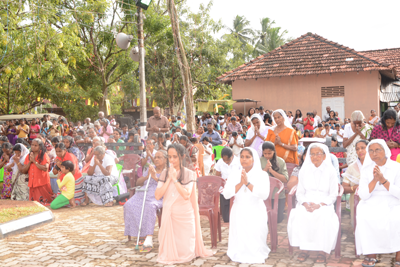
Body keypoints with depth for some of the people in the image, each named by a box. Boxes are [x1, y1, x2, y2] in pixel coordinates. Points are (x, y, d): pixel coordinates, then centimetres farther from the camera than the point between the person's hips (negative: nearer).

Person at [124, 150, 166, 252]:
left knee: (150, 206, -38)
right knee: (129, 205, -24)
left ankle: (149, 240, -42)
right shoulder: (151, 168, 25)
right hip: (144, 193, 6)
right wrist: (147, 176, 1)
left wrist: (155, 177, -15)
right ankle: (141, 233, -19)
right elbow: (138, 183, 19)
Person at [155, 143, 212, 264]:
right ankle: (169, 253, 34)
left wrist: (175, 179, -19)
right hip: (168, 215, 2)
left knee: (185, 252, 4)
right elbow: (157, 196, -11)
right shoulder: (165, 173, 0)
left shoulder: (189, 174, -7)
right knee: (169, 250, 3)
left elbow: (187, 195, -22)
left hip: (185, 215, -2)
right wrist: (169, 179, -14)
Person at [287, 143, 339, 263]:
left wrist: (319, 205, -14)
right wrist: (305, 204, -11)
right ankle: (304, 249, -25)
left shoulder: (330, 172, 6)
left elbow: (333, 196, 2)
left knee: (325, 218, -35)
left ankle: (322, 251, -24)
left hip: (324, 205, -2)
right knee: (299, 216, -31)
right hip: (306, 204, 2)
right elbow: (299, 193, 11)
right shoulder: (304, 171, 13)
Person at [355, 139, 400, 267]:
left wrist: (383, 180, -19)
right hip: (371, 204, 2)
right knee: (363, 216, -31)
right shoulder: (366, 169, 7)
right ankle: (371, 254, -18)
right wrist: (374, 180, -16)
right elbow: (363, 195, -2)